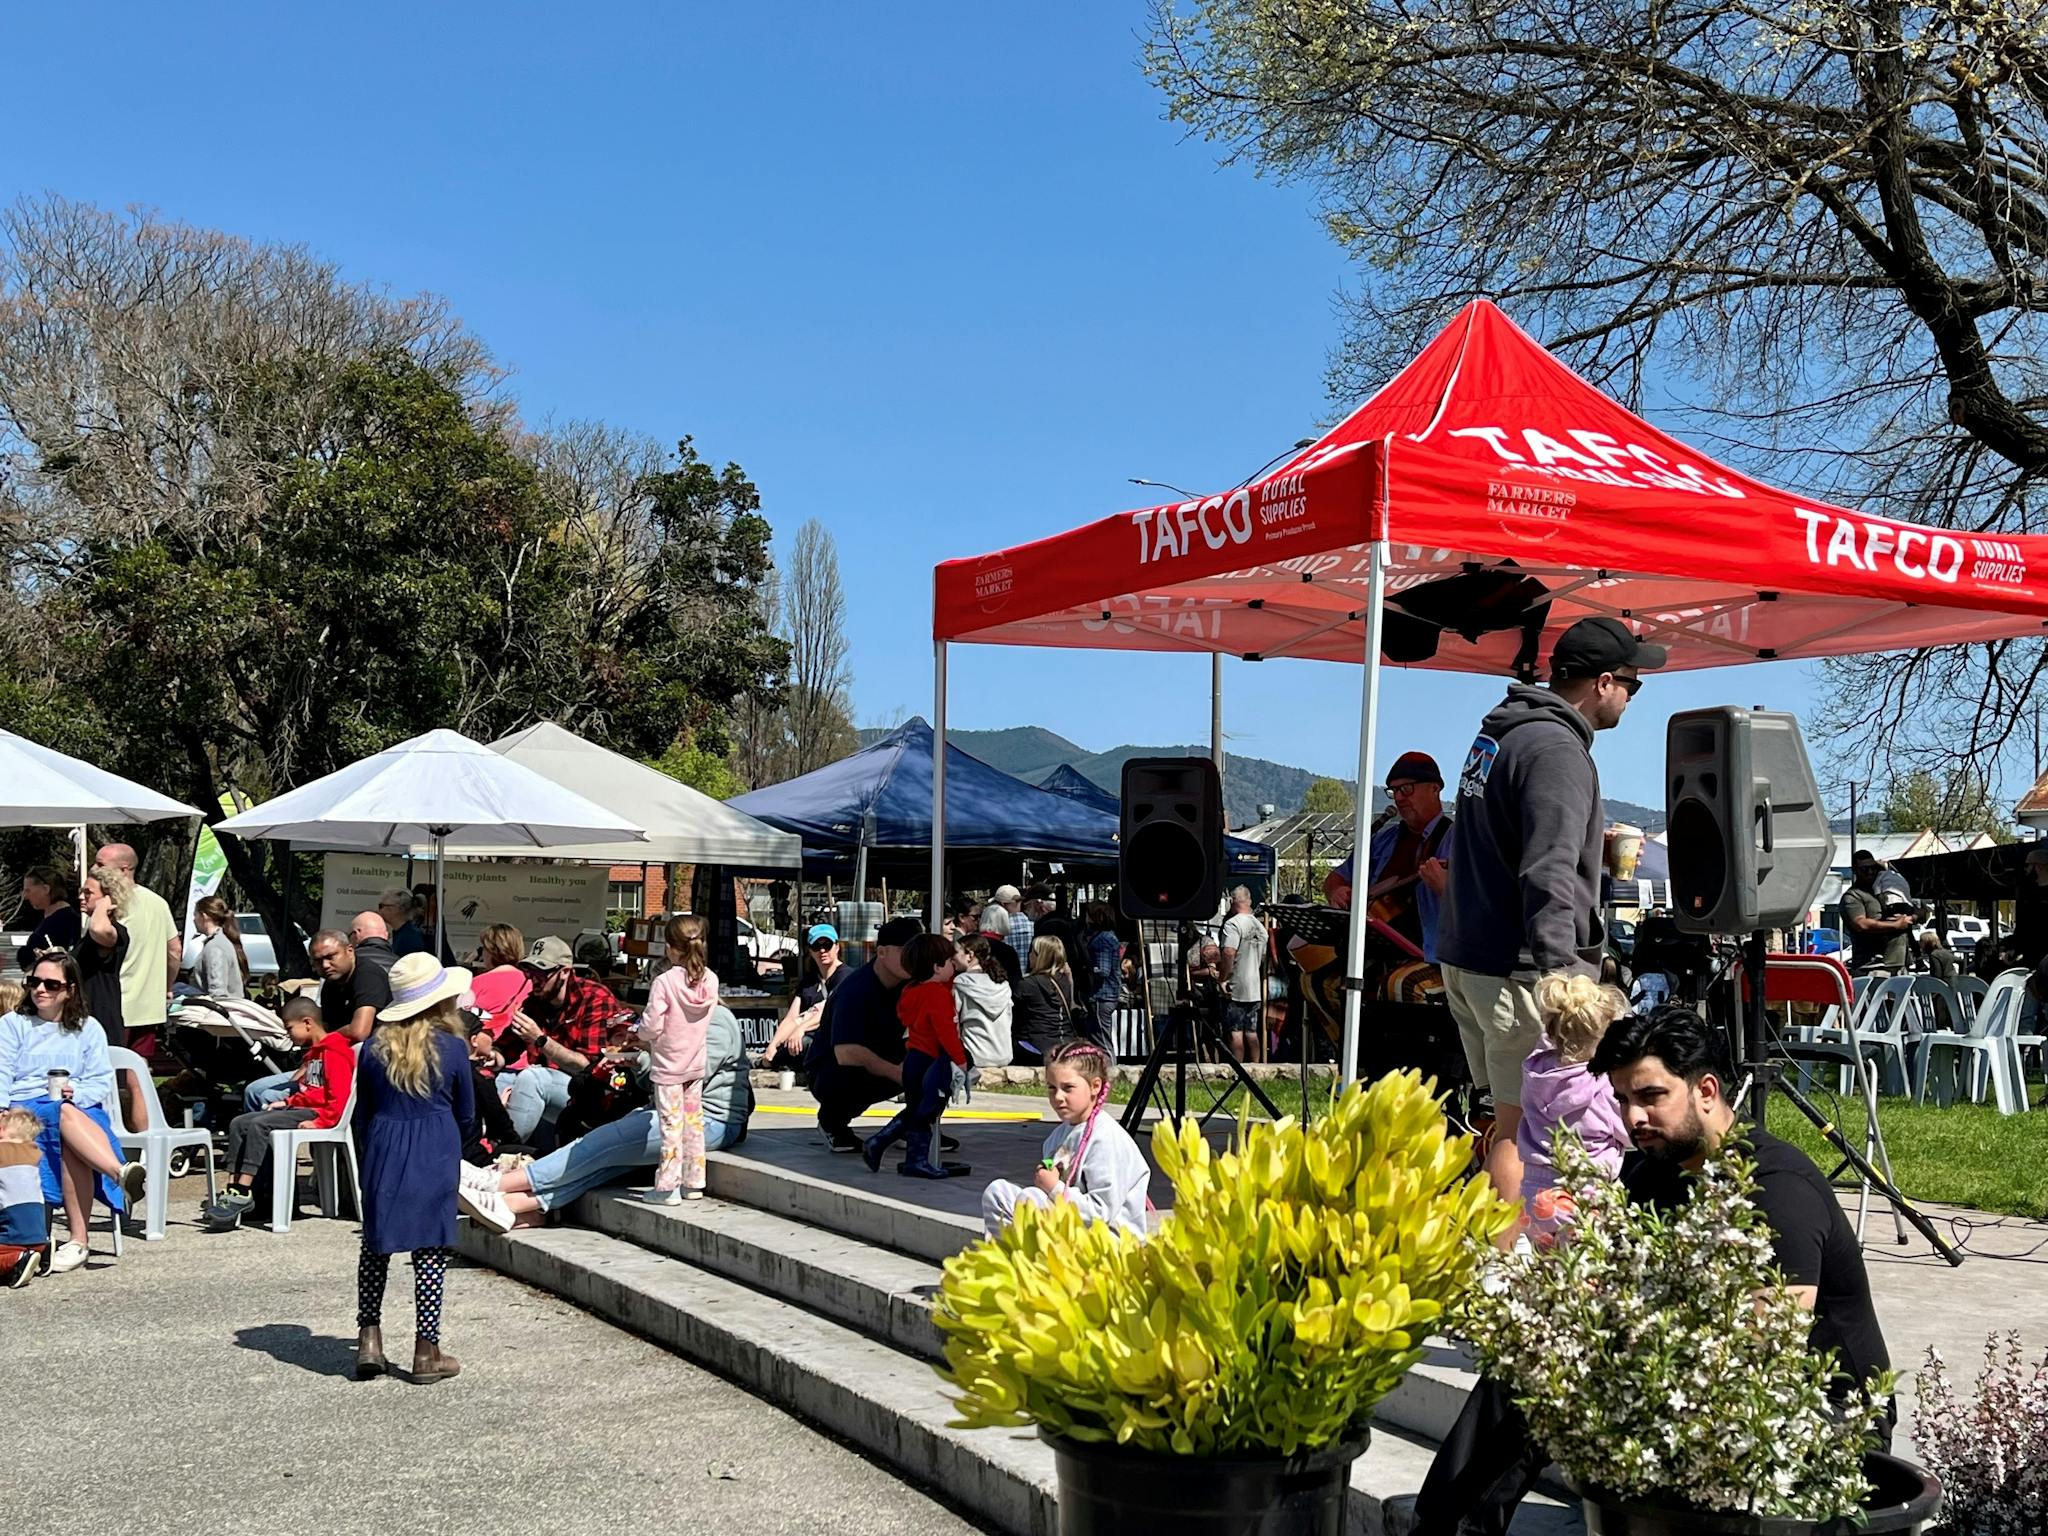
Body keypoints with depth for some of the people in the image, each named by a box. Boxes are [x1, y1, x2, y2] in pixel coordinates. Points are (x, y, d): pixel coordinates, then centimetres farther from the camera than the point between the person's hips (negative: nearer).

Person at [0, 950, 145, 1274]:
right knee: (64, 1115, -38)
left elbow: (102, 1082, 9)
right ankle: (121, 1174, -62)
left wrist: (75, 1093, -12)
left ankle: (78, 1239, -47)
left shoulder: (88, 1029, 20)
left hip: (78, 1110, 1)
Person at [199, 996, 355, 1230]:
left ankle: (243, 1195, -31)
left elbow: (339, 1096, -19)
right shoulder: (313, 1052, 24)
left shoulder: (334, 1053, -10)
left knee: (259, 1125, -28)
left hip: (318, 1112, -11)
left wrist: (320, 1121, -24)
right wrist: (288, 1102, 15)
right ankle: (232, 1191, -10)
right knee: (238, 1123, -1)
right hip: (303, 1107, 11)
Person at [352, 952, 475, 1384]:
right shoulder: (452, 1048, -5)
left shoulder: (375, 1047, 2)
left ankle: (369, 1341, 11)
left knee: (376, 1246, 14)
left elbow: (362, 1113, 9)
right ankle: (426, 1352, 5)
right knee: (431, 1251, 2)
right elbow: (465, 1114, 5)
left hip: (383, 1153, 3)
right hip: (435, 1157, -3)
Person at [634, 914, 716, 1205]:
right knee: (694, 1122, 14)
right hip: (696, 1064, 5)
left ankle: (668, 1187, 3)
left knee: (671, 1125, -1)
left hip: (668, 1065, -5)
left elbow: (652, 1025, -21)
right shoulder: (710, 980, -4)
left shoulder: (664, 982, -21)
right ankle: (693, 1182, 21)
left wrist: (643, 1036, 3)